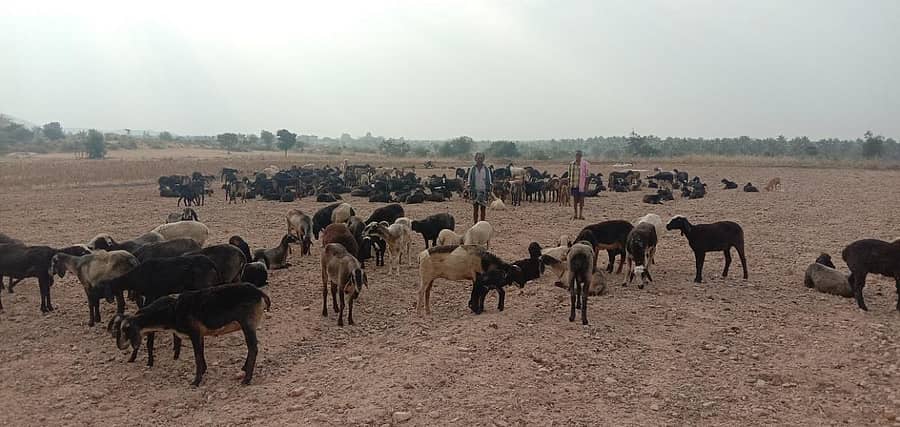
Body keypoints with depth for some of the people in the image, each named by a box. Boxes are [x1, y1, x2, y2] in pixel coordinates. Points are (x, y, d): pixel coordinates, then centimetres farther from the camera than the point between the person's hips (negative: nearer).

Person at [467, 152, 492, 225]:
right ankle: (475, 223, 4)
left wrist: (489, 190, 1)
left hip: (483, 191, 0)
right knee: (475, 207, 0)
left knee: (483, 208, 1)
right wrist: (469, 191, 1)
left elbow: (489, 181, 8)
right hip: (475, 191, 0)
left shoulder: (486, 169, 5)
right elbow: (469, 181, 7)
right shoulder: (472, 169, 5)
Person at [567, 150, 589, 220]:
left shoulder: (584, 164, 1)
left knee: (581, 199, 2)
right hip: (574, 184, 1)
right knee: (575, 199, 4)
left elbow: (586, 175, 2)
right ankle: (575, 214, 13)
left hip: (582, 185, -1)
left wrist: (586, 185, -2)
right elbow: (569, 176, 8)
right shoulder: (571, 164, 5)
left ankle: (581, 214, 10)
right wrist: (569, 185, 4)